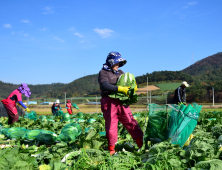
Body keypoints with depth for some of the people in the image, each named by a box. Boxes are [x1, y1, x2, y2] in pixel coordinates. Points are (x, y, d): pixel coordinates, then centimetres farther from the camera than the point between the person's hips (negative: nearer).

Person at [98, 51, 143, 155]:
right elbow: (105, 86, -19)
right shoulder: (103, 73, -2)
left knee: (131, 122, 4)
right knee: (111, 126, 0)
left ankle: (142, 144, 10)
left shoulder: (120, 72, 19)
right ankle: (111, 150, 13)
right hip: (109, 103, -5)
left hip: (121, 102, 5)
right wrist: (121, 89, -25)